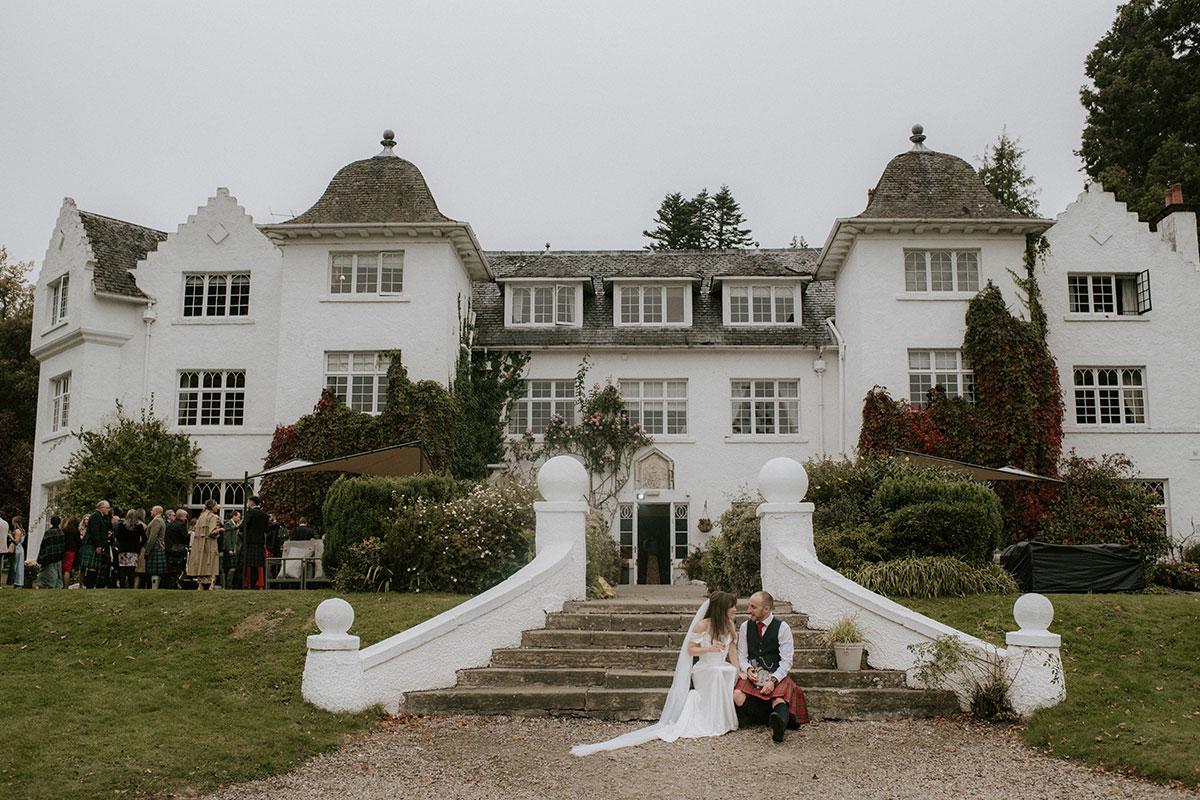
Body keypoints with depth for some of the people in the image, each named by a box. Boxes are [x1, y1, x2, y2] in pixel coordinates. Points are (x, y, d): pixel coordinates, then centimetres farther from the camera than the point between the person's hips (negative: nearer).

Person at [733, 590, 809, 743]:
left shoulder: (782, 627, 0)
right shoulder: (746, 626, 12)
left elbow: (786, 661, -3)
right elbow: (741, 655, 14)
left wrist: (773, 680, -19)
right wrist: (748, 669, -10)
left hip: (778, 676, -3)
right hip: (753, 675, 3)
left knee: (779, 700, -37)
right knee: (737, 696, -30)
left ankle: (779, 726, -65)